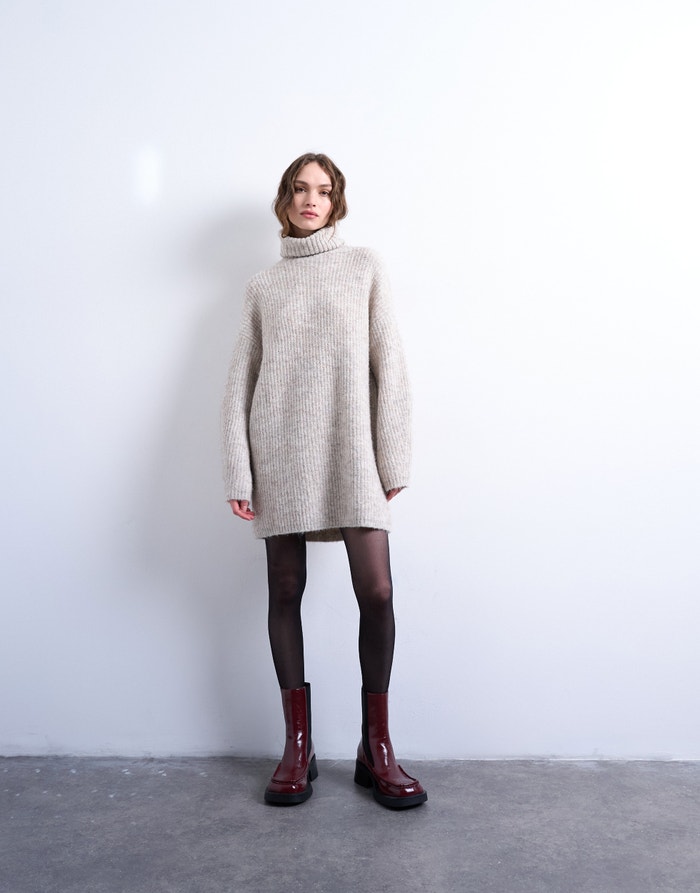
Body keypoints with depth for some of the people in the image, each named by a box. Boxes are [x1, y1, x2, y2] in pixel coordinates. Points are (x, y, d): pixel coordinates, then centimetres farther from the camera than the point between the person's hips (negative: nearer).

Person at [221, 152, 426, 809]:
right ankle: (297, 748, 14)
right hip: (279, 450, 2)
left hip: (350, 448, -1)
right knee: (285, 591, 3)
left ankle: (376, 748, 7)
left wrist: (393, 458, -2)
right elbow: (240, 383, 10)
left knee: (377, 591, -9)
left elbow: (389, 366, 5)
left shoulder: (364, 267, 12)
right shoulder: (262, 287, 15)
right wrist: (237, 472, 0)